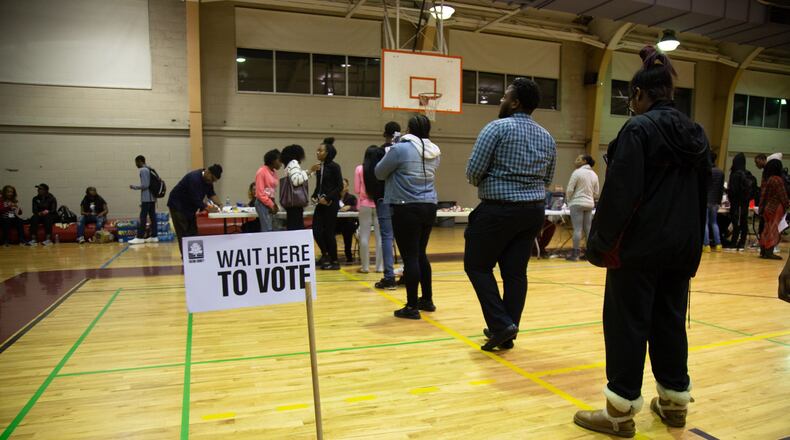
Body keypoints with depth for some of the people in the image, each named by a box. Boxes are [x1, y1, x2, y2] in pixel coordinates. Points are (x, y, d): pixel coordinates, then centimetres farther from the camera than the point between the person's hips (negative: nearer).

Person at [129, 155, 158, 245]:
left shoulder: (143, 170, -11)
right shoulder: (149, 169, 16)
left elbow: (145, 185, -18)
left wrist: (134, 187, -5)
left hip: (146, 198, -9)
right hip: (152, 197, 9)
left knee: (143, 218, -7)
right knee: (152, 217, 7)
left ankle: (140, 237, -6)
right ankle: (154, 236, 8)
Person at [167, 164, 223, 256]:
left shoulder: (208, 180, -2)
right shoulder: (194, 178, -29)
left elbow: (211, 194, 4)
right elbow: (196, 199, -32)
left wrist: (219, 203, -12)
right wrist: (208, 208, -30)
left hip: (190, 207, 9)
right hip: (177, 205, -9)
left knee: (193, 232, 5)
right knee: (183, 234, -9)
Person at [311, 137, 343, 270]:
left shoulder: (334, 166, -9)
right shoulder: (319, 166, 10)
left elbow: (340, 186, -11)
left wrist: (327, 198, -16)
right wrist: (314, 196, 3)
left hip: (330, 203, -6)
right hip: (320, 203, 6)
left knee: (328, 232, -2)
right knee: (316, 230, 1)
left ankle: (334, 261, 11)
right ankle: (325, 254, 23)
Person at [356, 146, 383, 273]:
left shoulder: (359, 169, -5)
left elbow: (357, 190, -1)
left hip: (365, 204, 0)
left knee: (364, 236, 6)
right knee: (380, 236, 6)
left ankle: (365, 266, 9)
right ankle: (380, 266, 9)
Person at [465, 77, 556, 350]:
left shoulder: (497, 128, -10)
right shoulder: (547, 137, 11)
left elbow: (473, 171, -12)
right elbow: (547, 179, 16)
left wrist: (484, 185, 8)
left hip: (499, 210, -6)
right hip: (534, 210, 7)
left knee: (477, 265, 7)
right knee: (516, 272, 10)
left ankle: (501, 324, 0)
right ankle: (507, 334, 17)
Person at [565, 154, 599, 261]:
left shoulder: (577, 172, -9)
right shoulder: (594, 175, 11)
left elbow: (570, 189, -9)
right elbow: (596, 193, 13)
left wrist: (568, 200, 7)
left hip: (577, 203, -6)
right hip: (589, 204, 6)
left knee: (577, 229, -6)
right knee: (588, 229, 8)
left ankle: (575, 254, -5)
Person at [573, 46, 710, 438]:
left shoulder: (638, 129, -12)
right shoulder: (695, 133, 12)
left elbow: (619, 193, -18)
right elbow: (703, 195, 16)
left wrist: (600, 243, -11)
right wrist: (692, 246, 22)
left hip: (639, 247, -7)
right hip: (681, 248, 8)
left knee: (627, 325, 0)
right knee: (670, 322, 16)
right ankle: (674, 402, 27)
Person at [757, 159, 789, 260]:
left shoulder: (765, 179, 5)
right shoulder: (777, 179, -15)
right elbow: (782, 195, -11)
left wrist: (762, 208, 14)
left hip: (767, 207, 7)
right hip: (776, 208, -7)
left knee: (767, 229, 12)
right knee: (773, 230, -3)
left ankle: (763, 251, 16)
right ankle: (769, 252, -4)